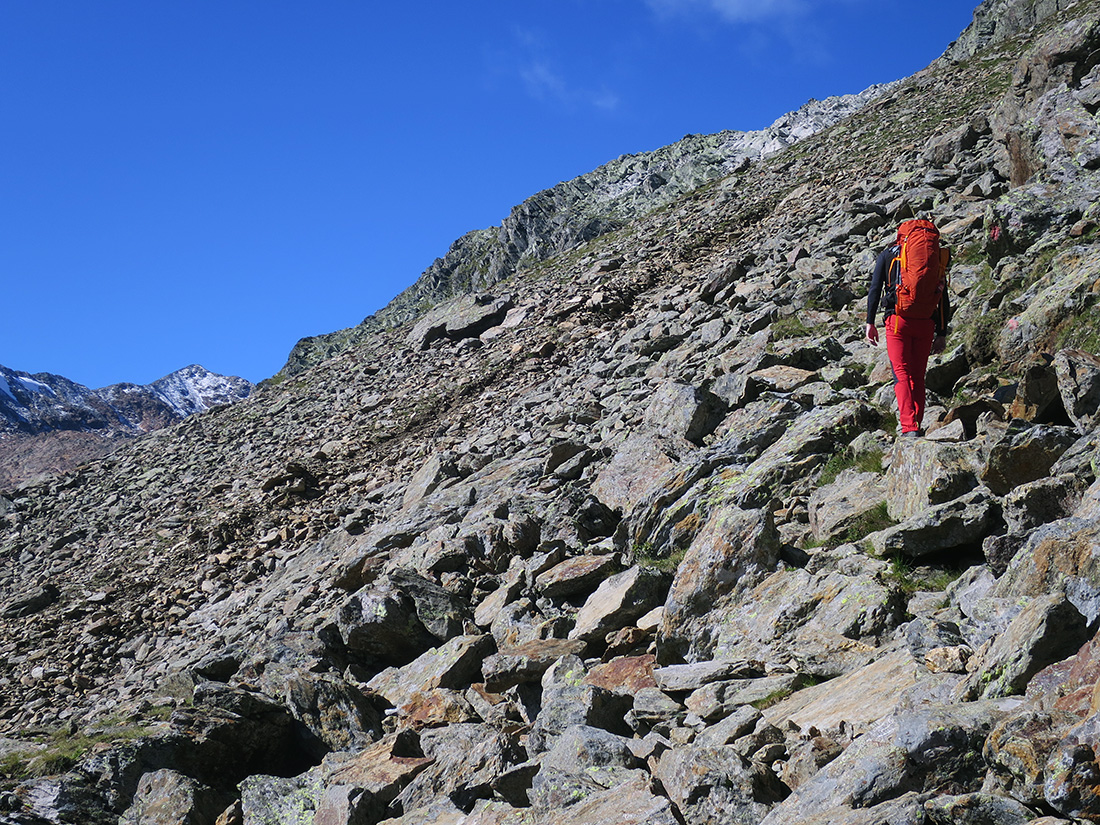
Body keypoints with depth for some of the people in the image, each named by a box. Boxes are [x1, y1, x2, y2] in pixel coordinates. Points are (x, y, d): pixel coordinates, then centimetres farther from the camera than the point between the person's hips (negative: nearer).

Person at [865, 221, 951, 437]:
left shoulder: (887, 255, 12)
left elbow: (875, 289, 2)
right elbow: (944, 299, 13)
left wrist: (870, 322, 2)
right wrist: (942, 333, 15)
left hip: (898, 318, -2)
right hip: (926, 322, 3)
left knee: (902, 374, -6)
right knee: (918, 377, 12)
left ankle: (909, 427, -20)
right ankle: (917, 424, 11)